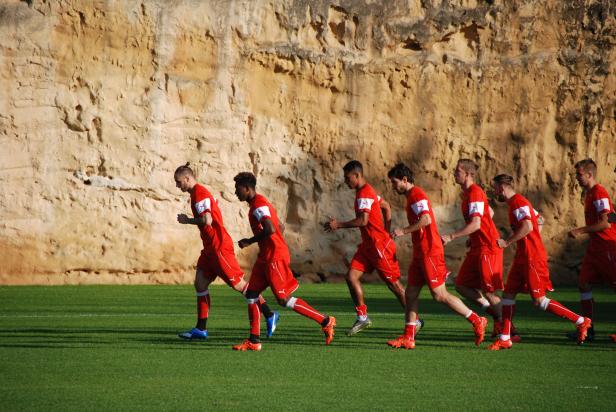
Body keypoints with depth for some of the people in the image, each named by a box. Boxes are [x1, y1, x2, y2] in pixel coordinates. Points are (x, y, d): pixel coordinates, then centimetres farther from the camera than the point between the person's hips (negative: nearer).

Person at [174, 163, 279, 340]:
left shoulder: (199, 194, -15)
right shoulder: (198, 193, 16)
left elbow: (207, 220, -26)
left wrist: (187, 220, -13)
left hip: (219, 248, -10)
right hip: (210, 248, 10)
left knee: (239, 284, -6)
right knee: (200, 284, 6)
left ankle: (269, 315, 2)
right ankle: (201, 328, 7)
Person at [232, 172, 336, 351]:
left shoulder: (258, 205, -15)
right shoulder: (259, 204, 16)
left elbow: (270, 229, -30)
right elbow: (280, 227, 24)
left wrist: (249, 241, -18)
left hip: (275, 258, -10)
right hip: (265, 257, 10)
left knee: (284, 299, -6)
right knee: (251, 295, 6)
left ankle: (325, 321, 1)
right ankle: (254, 341, 6)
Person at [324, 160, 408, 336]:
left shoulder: (364, 194, -18)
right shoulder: (366, 191, 13)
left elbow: (363, 220, -28)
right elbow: (386, 207, 22)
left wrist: (338, 225, -21)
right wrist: (386, 232, 19)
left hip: (379, 246, -10)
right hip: (368, 245, 10)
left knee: (393, 283, -1)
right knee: (351, 276, 1)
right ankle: (362, 317, 5)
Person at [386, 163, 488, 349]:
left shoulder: (417, 195, -12)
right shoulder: (412, 196, 19)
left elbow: (426, 220, -26)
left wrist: (403, 231, -20)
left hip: (430, 253, -10)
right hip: (420, 254, 10)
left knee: (440, 295, -8)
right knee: (411, 293, 6)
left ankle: (477, 321, 0)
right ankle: (408, 337, 6)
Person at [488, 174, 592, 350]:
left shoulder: (518, 203, -15)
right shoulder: (517, 202, 16)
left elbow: (527, 226, -28)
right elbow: (538, 220, 25)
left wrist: (507, 242, -22)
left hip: (532, 258, -10)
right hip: (523, 257, 10)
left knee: (539, 299, -9)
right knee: (508, 293, 7)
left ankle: (580, 321, -3)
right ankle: (505, 338, 8)